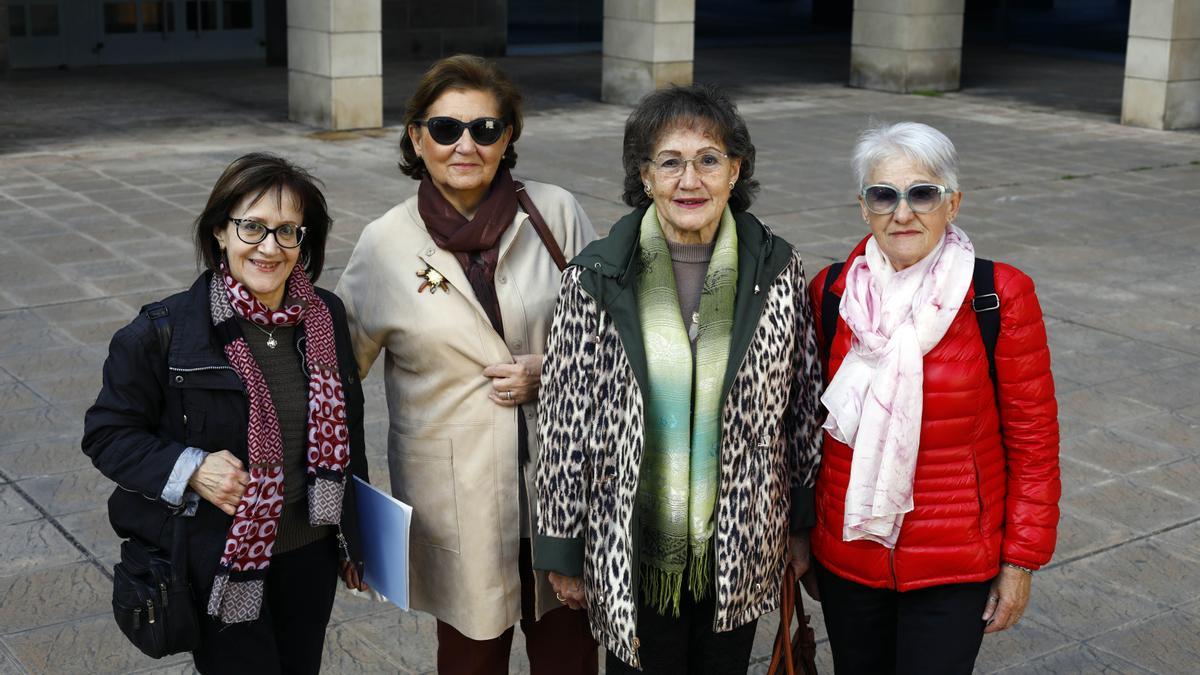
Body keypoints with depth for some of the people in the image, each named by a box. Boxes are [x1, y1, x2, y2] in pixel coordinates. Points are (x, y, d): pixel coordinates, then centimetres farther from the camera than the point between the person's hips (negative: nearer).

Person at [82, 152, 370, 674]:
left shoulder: (325, 318, -2)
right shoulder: (164, 332, -16)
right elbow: (107, 434, -8)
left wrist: (354, 542, 15)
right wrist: (190, 470, -24)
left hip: (310, 553, 5)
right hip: (217, 564, -4)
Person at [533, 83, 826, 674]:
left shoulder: (777, 271, -4)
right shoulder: (595, 280, -11)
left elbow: (802, 405, 5)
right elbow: (565, 422, -6)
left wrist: (801, 524, 9)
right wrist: (562, 551, -3)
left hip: (740, 550, 2)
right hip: (632, 550, -2)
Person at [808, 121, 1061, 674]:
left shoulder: (1002, 297, -12)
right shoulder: (831, 292, -3)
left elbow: (1033, 439, -6)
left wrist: (1021, 562, -5)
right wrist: (800, 537, 11)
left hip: (954, 564, -3)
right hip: (846, 556, 3)